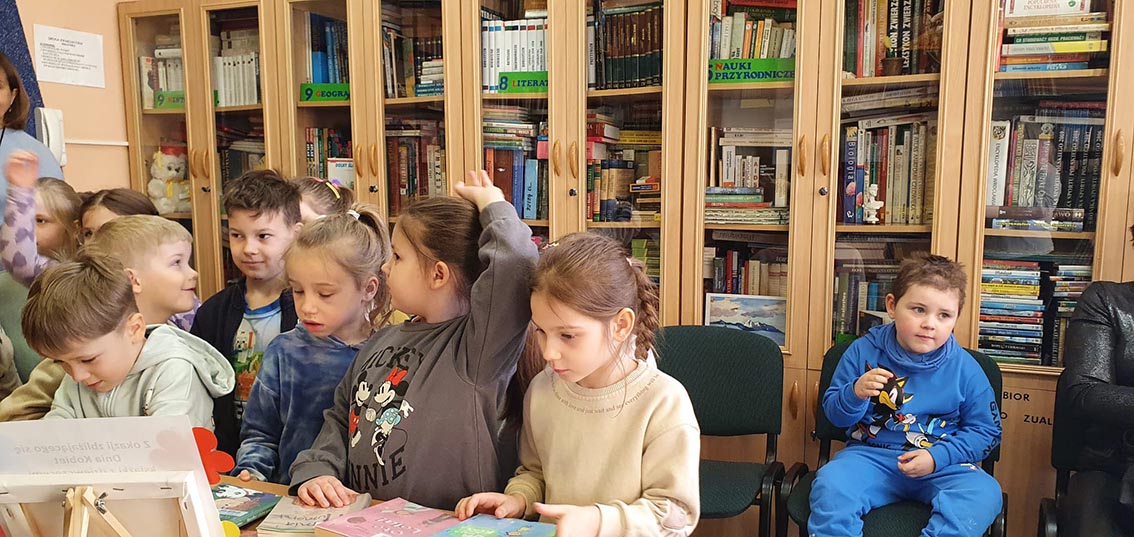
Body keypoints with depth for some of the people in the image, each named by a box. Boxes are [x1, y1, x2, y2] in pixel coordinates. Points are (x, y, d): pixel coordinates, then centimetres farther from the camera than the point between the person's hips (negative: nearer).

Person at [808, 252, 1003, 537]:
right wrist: (855, 394, -18)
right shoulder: (863, 351, -1)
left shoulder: (965, 369, -1)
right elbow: (834, 414, 6)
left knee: (985, 493, -28)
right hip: (870, 455, -1)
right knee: (830, 484, -31)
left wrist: (938, 457, -12)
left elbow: (986, 431, 5)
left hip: (941, 465, 1)